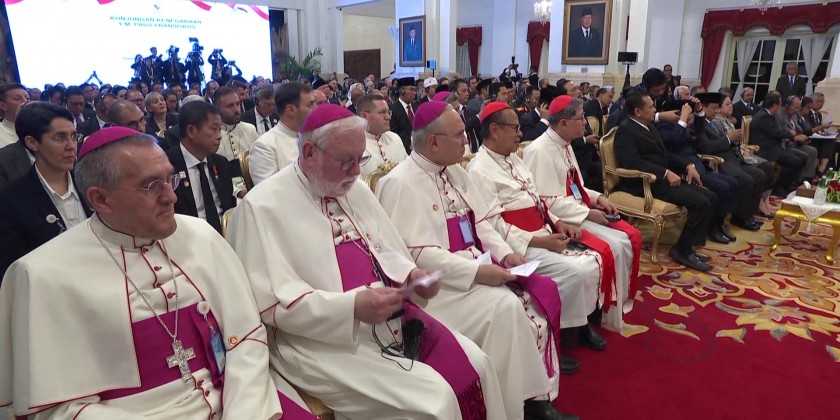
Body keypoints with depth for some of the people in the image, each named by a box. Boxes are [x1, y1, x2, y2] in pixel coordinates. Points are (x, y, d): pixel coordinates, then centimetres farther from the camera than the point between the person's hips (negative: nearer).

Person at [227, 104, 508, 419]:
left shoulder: (354, 190, 11)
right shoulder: (263, 206, -11)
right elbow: (274, 303, -16)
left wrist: (410, 275, -5)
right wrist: (351, 307, -27)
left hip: (392, 319, 7)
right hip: (322, 342, -7)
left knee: (475, 364, -3)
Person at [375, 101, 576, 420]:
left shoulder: (455, 171, 13)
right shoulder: (400, 183, -14)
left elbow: (480, 223, 15)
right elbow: (418, 254, -21)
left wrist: (505, 254, -3)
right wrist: (477, 271, -23)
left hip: (478, 267, 9)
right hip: (439, 282, -8)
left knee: (542, 292, -6)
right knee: (505, 306, -26)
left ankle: (537, 394, 3)